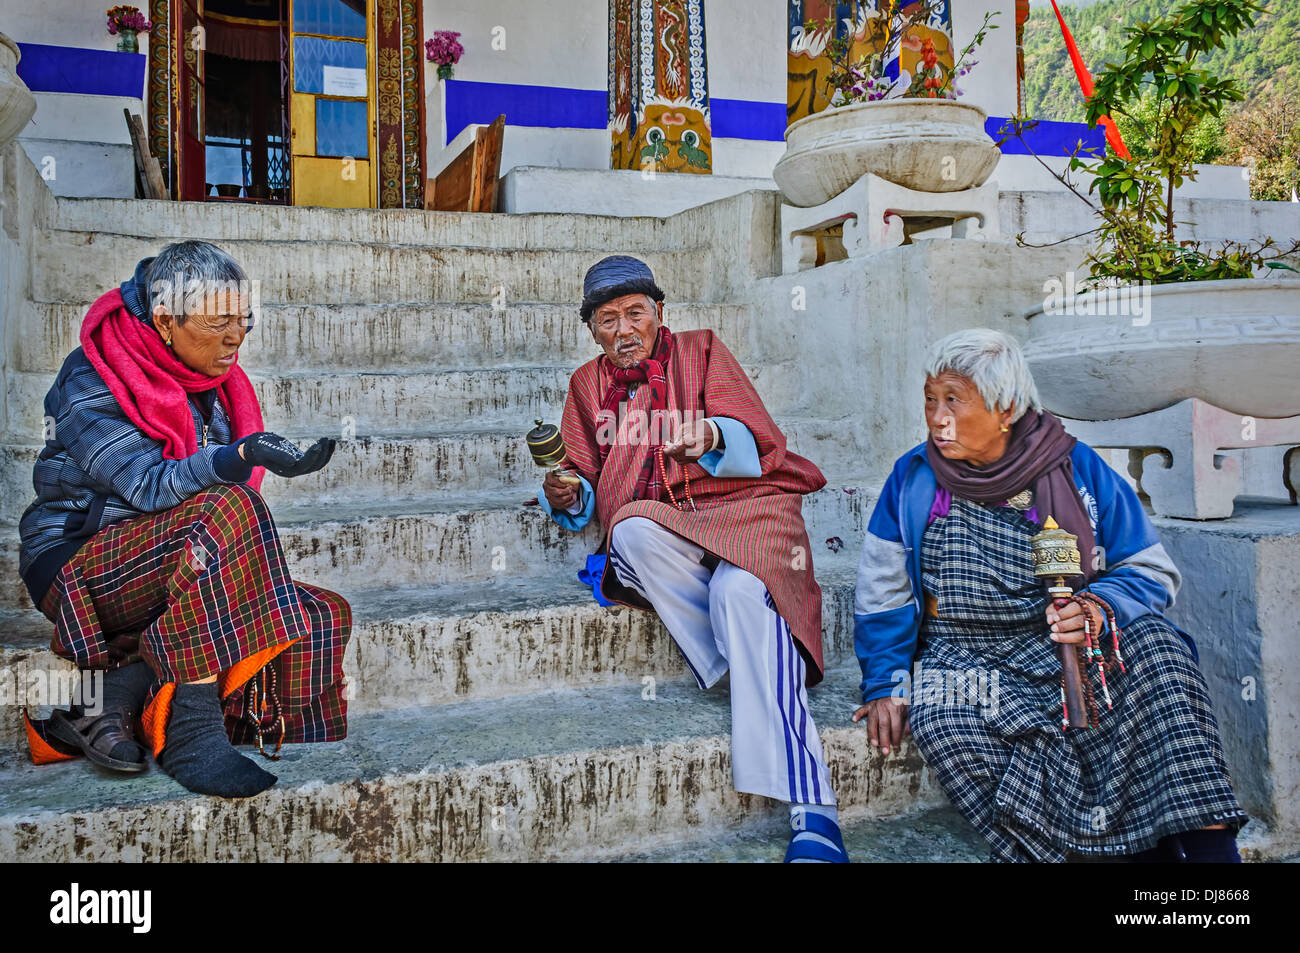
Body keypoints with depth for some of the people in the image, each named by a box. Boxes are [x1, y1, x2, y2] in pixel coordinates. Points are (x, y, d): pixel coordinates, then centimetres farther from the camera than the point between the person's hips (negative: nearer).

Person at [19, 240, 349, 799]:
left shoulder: (211, 381, 9)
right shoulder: (90, 385, -13)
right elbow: (149, 485, -26)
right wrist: (242, 458, -43)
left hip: (176, 565, 7)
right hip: (76, 566, -7)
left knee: (321, 616, -16)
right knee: (227, 510, -35)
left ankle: (111, 703, -18)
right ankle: (192, 733, -34)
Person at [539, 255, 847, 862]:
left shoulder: (701, 351, 12)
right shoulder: (588, 384, 21)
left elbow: (756, 439, -2)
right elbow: (586, 483, 18)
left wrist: (712, 437, -25)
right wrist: (568, 497, -7)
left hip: (743, 504, -2)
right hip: (658, 525, 3)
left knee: (740, 593, -34)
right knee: (633, 533, -35)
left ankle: (812, 811, -39)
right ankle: (756, 669, -26)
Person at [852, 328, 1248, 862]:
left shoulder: (1079, 470, 0)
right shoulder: (913, 479, 2)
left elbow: (1151, 572, 2)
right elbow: (884, 590, 5)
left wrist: (1099, 609, -20)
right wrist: (885, 683, -6)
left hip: (1068, 651, 0)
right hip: (963, 654, 0)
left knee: (1152, 642, -29)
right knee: (940, 724, -31)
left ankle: (1208, 839, -25)